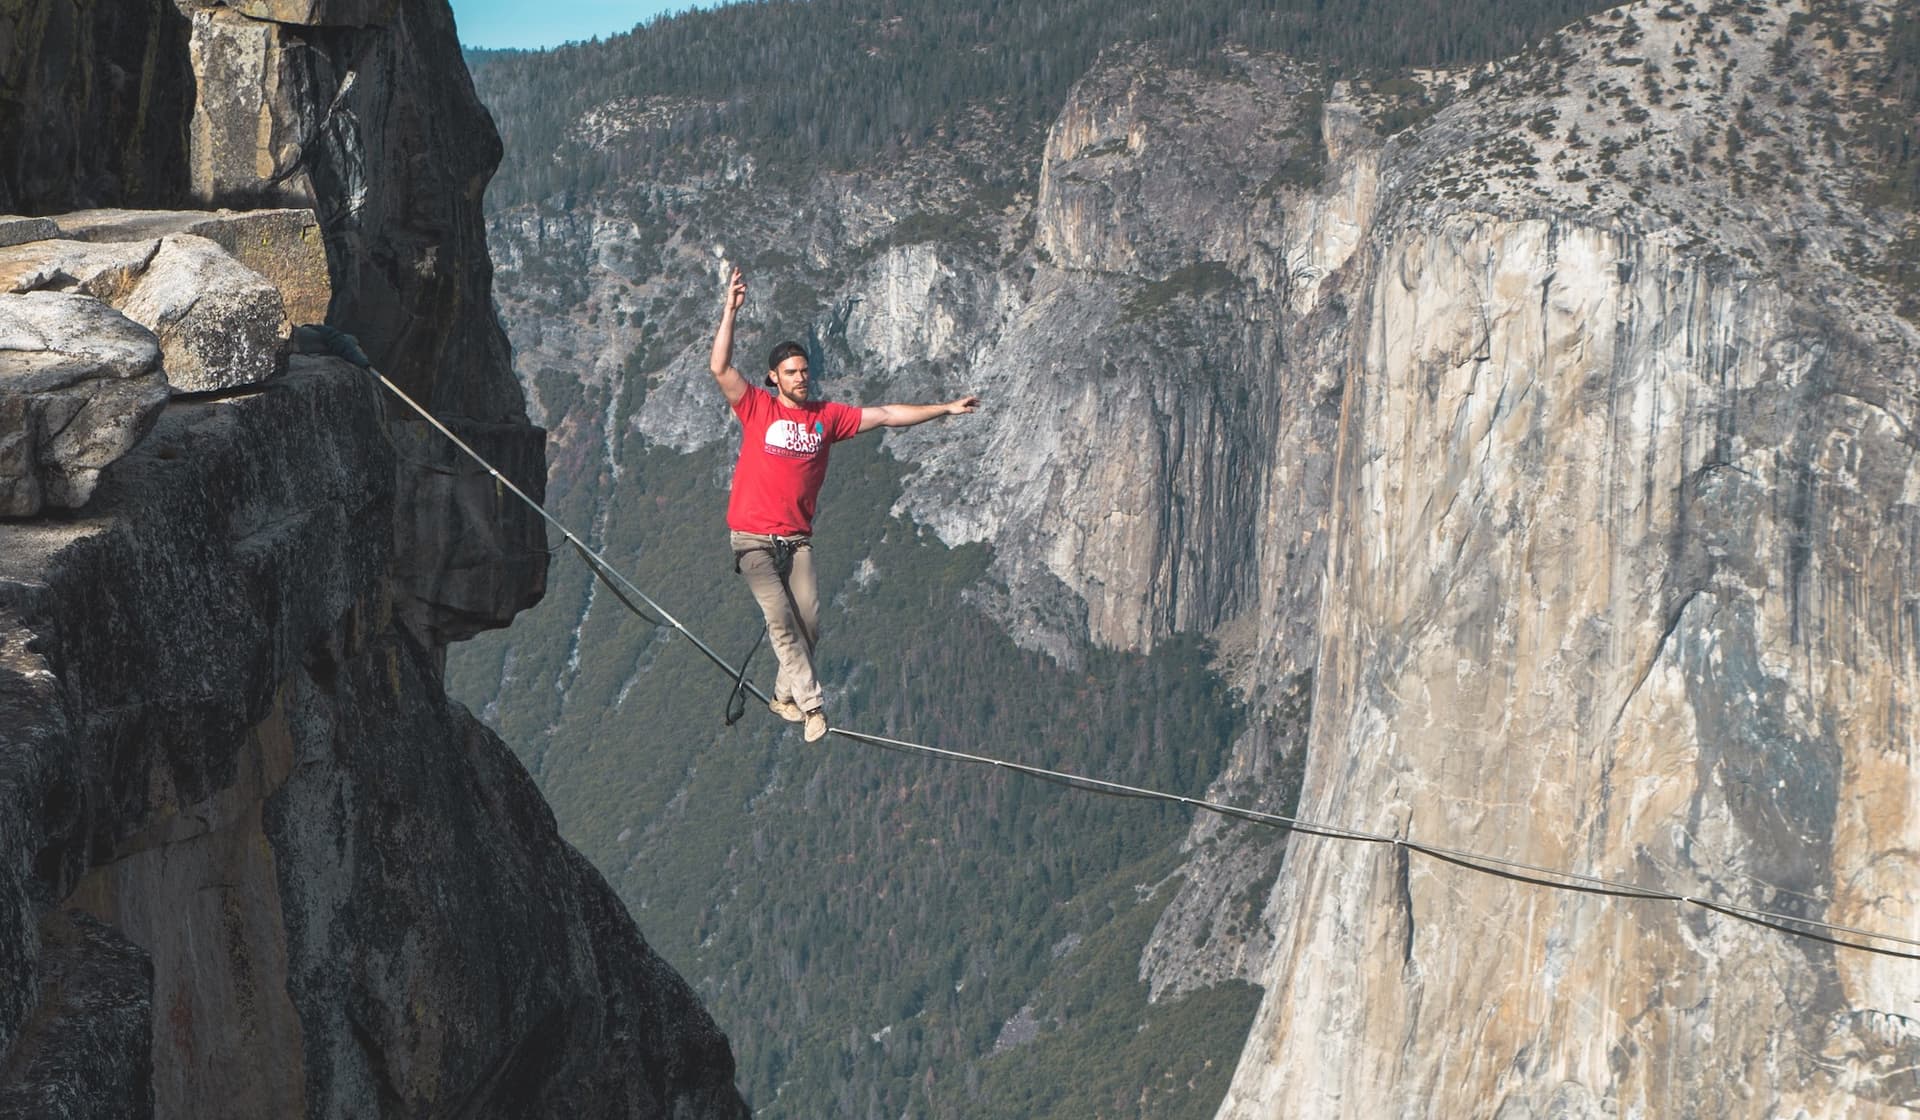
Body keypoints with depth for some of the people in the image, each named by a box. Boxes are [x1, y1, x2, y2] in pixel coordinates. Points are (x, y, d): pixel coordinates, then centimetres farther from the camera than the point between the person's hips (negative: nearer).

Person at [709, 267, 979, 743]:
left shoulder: (827, 416, 8)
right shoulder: (757, 409, -3)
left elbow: (885, 415, 11)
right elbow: (720, 368, -14)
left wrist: (947, 409, 11)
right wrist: (731, 311, -21)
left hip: (797, 538, 4)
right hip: (753, 537, -4)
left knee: (808, 622, -2)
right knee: (781, 618, -14)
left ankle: (784, 695, 18)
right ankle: (810, 703, -15)